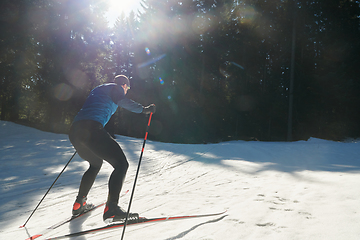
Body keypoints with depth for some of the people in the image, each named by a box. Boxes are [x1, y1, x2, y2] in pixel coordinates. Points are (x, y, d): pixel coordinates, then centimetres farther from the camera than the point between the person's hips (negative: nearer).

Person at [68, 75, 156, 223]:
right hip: (91, 129, -9)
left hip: (75, 131, 9)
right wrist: (144, 109, -3)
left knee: (95, 164, 30)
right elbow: (123, 101, -9)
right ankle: (111, 209, -22)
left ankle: (79, 205, 30)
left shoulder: (98, 89, 35)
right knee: (121, 164, -7)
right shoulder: (116, 88, 12)